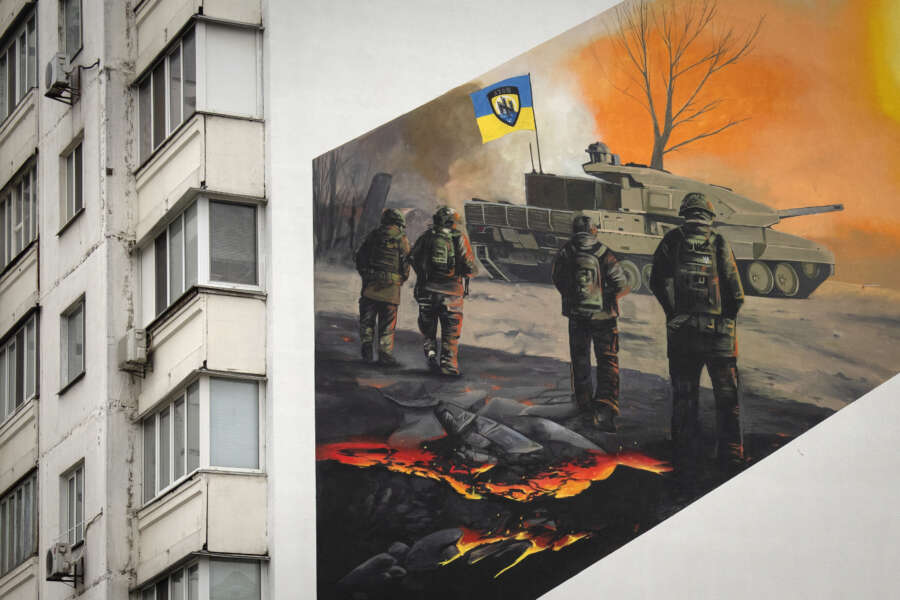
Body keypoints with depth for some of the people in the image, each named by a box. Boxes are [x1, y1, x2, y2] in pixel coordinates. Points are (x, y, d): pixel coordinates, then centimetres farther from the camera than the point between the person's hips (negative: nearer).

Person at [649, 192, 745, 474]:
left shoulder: (672, 241, 0)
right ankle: (730, 454, 9)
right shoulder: (720, 244, -2)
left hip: (681, 333, 1)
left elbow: (659, 283, -6)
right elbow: (736, 294, -4)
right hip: (719, 332, -1)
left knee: (684, 396, 11)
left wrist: (674, 313, 5)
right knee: (726, 395, 10)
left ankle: (685, 455, 11)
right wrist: (727, 319, 11)